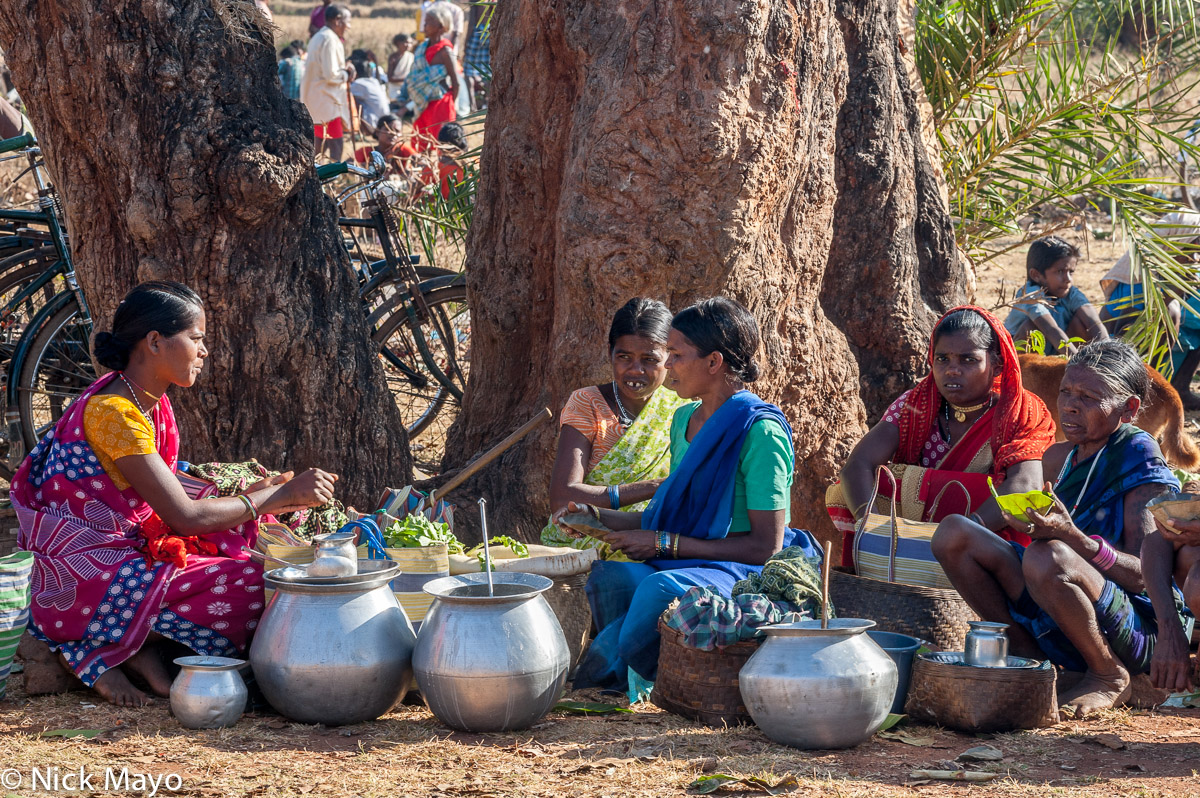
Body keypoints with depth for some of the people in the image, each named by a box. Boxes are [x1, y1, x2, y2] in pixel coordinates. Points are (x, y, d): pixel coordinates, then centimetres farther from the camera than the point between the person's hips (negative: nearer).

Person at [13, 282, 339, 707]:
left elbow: (173, 504, 10)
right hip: (77, 583, -10)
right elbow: (184, 517, -21)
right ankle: (105, 652, -7)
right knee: (247, 585, -15)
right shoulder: (114, 413, -21)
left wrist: (257, 495, 0)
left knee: (240, 535, 5)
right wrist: (279, 495, -13)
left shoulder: (148, 402, 9)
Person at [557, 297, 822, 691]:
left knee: (662, 588, -38)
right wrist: (599, 517, 9)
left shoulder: (761, 432, -13)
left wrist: (664, 543, -15)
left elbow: (765, 546, -16)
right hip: (687, 568, 7)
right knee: (608, 576, -27)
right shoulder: (684, 420, 14)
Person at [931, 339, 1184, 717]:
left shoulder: (1141, 462, -10)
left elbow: (1145, 575, -19)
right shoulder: (1062, 459, 11)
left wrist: (1071, 537, -34)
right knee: (954, 534, -2)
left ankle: (1110, 678, -11)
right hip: (1056, 632, 7)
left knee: (1047, 557, -37)